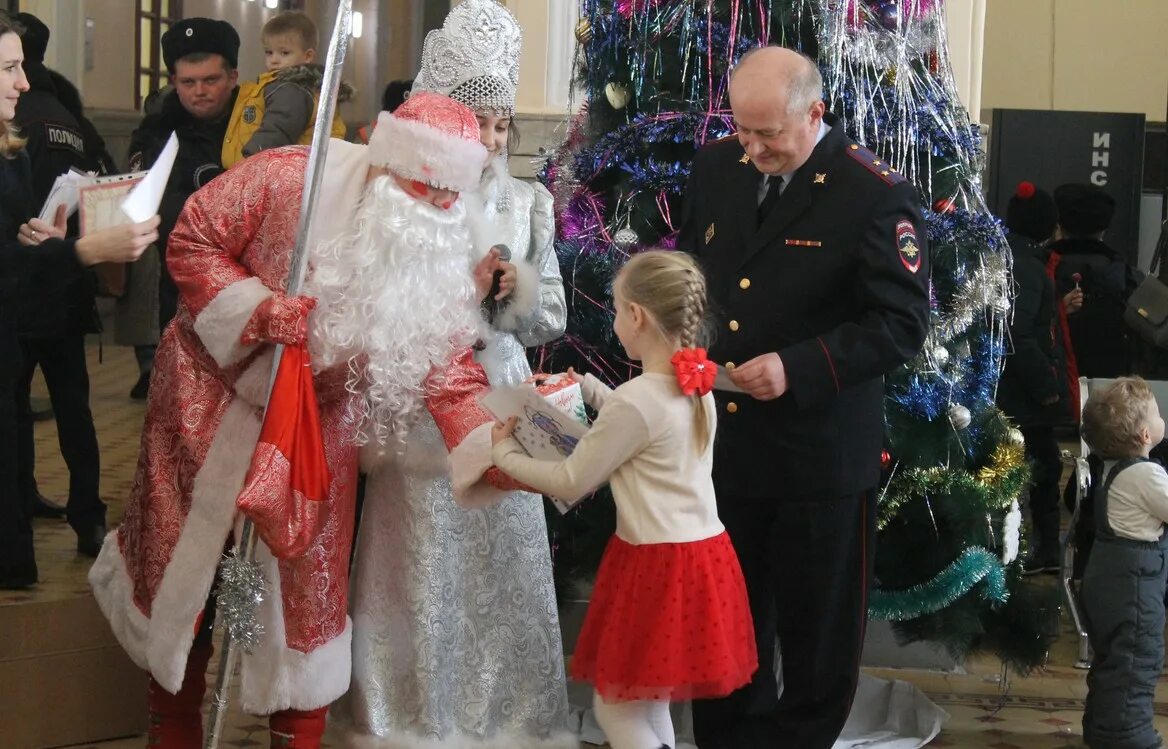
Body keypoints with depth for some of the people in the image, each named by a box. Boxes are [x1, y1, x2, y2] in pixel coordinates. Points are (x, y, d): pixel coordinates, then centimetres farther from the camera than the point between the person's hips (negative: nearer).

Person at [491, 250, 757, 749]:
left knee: (616, 708, 2)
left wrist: (505, 453, 4)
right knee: (649, 704, 19)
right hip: (701, 554, 9)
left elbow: (570, 483, -10)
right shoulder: (695, 386, 5)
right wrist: (587, 388, 30)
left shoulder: (635, 402, -20)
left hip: (658, 566, -9)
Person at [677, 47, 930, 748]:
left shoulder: (877, 193, -15)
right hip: (722, 445, 5)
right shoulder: (716, 168, 2)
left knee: (819, 631, 11)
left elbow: (904, 321, -16)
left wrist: (799, 368, -25)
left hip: (821, 458, -5)